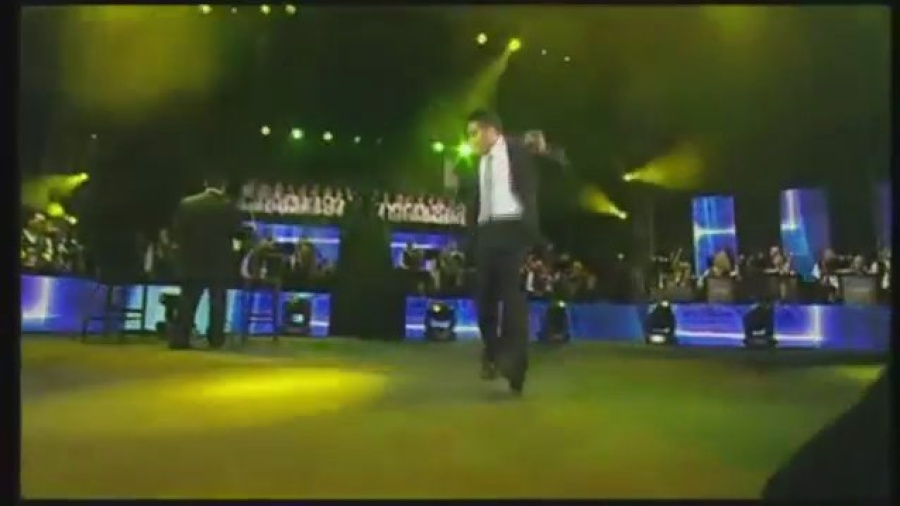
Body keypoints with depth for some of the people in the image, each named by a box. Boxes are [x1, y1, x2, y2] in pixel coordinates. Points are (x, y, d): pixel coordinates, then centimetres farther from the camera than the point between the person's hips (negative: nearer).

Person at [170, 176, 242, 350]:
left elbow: (176, 231, 1)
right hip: (219, 263, -1)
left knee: (188, 301, 6)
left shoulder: (187, 203, -2)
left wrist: (187, 247, 14)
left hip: (192, 262, 2)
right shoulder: (229, 206, -8)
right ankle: (216, 339, 5)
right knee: (217, 301, 8)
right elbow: (236, 231, -2)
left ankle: (179, 338, -1)